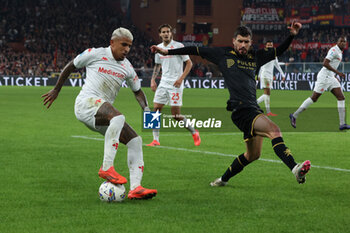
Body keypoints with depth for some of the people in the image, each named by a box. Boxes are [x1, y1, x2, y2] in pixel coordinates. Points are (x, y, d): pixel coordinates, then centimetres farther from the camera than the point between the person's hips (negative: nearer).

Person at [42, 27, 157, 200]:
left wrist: (146, 109, 10)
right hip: (87, 102, -7)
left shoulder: (127, 67, 16)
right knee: (118, 118, -36)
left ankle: (135, 188, -14)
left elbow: (137, 91, 29)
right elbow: (71, 66, 13)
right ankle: (106, 167, -36)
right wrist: (56, 90, 20)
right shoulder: (96, 54, 0)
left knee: (135, 140, -7)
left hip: (102, 117, 7)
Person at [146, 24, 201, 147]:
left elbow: (189, 63, -5)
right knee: (155, 110, -5)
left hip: (175, 84, -6)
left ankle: (194, 132, 16)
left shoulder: (178, 46, -6)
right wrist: (153, 79, 11)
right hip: (163, 83, 6)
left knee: (176, 115, -7)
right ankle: (156, 140, 0)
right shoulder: (158, 48, 10)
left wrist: (181, 79, -14)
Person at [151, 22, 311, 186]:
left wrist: (292, 36, 12)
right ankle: (294, 168, -41)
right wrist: (167, 51, 16)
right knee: (274, 130, -28)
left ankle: (223, 179, 33)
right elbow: (196, 50, 14)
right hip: (240, 109, -7)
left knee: (253, 154, 14)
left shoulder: (255, 57, 19)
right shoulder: (223, 54, 8)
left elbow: (278, 51, 29)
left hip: (254, 109, 7)